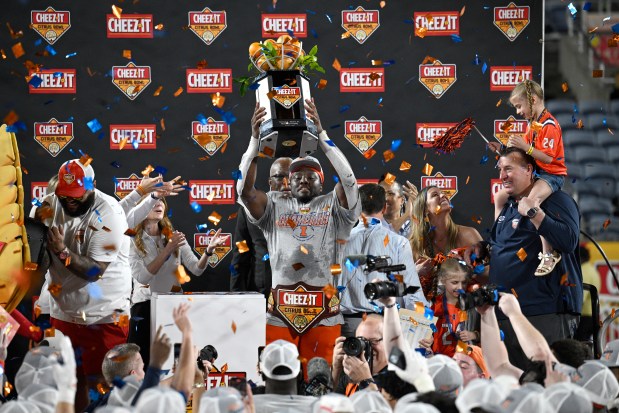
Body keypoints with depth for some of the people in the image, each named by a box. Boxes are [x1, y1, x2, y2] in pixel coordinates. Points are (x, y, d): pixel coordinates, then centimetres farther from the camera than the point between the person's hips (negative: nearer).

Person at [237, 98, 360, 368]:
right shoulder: (275, 207, 12)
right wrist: (255, 138, -12)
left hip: (324, 315, -1)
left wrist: (320, 133, -16)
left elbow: (348, 181, -11)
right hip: (280, 314, 1)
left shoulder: (333, 206, 7)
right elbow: (245, 191, -3)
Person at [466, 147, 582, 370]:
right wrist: (482, 248, 17)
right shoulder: (508, 207, 22)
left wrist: (533, 213, -18)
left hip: (546, 312, -9)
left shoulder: (555, 201, -6)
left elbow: (569, 241, -23)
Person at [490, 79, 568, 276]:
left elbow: (548, 157, -24)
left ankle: (549, 253, -36)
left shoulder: (549, 125, -17)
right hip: (534, 173, 11)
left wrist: (525, 146, -30)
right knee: (500, 197, 13)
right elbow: (526, 153, 15)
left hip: (552, 175, -11)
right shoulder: (532, 124, 14)